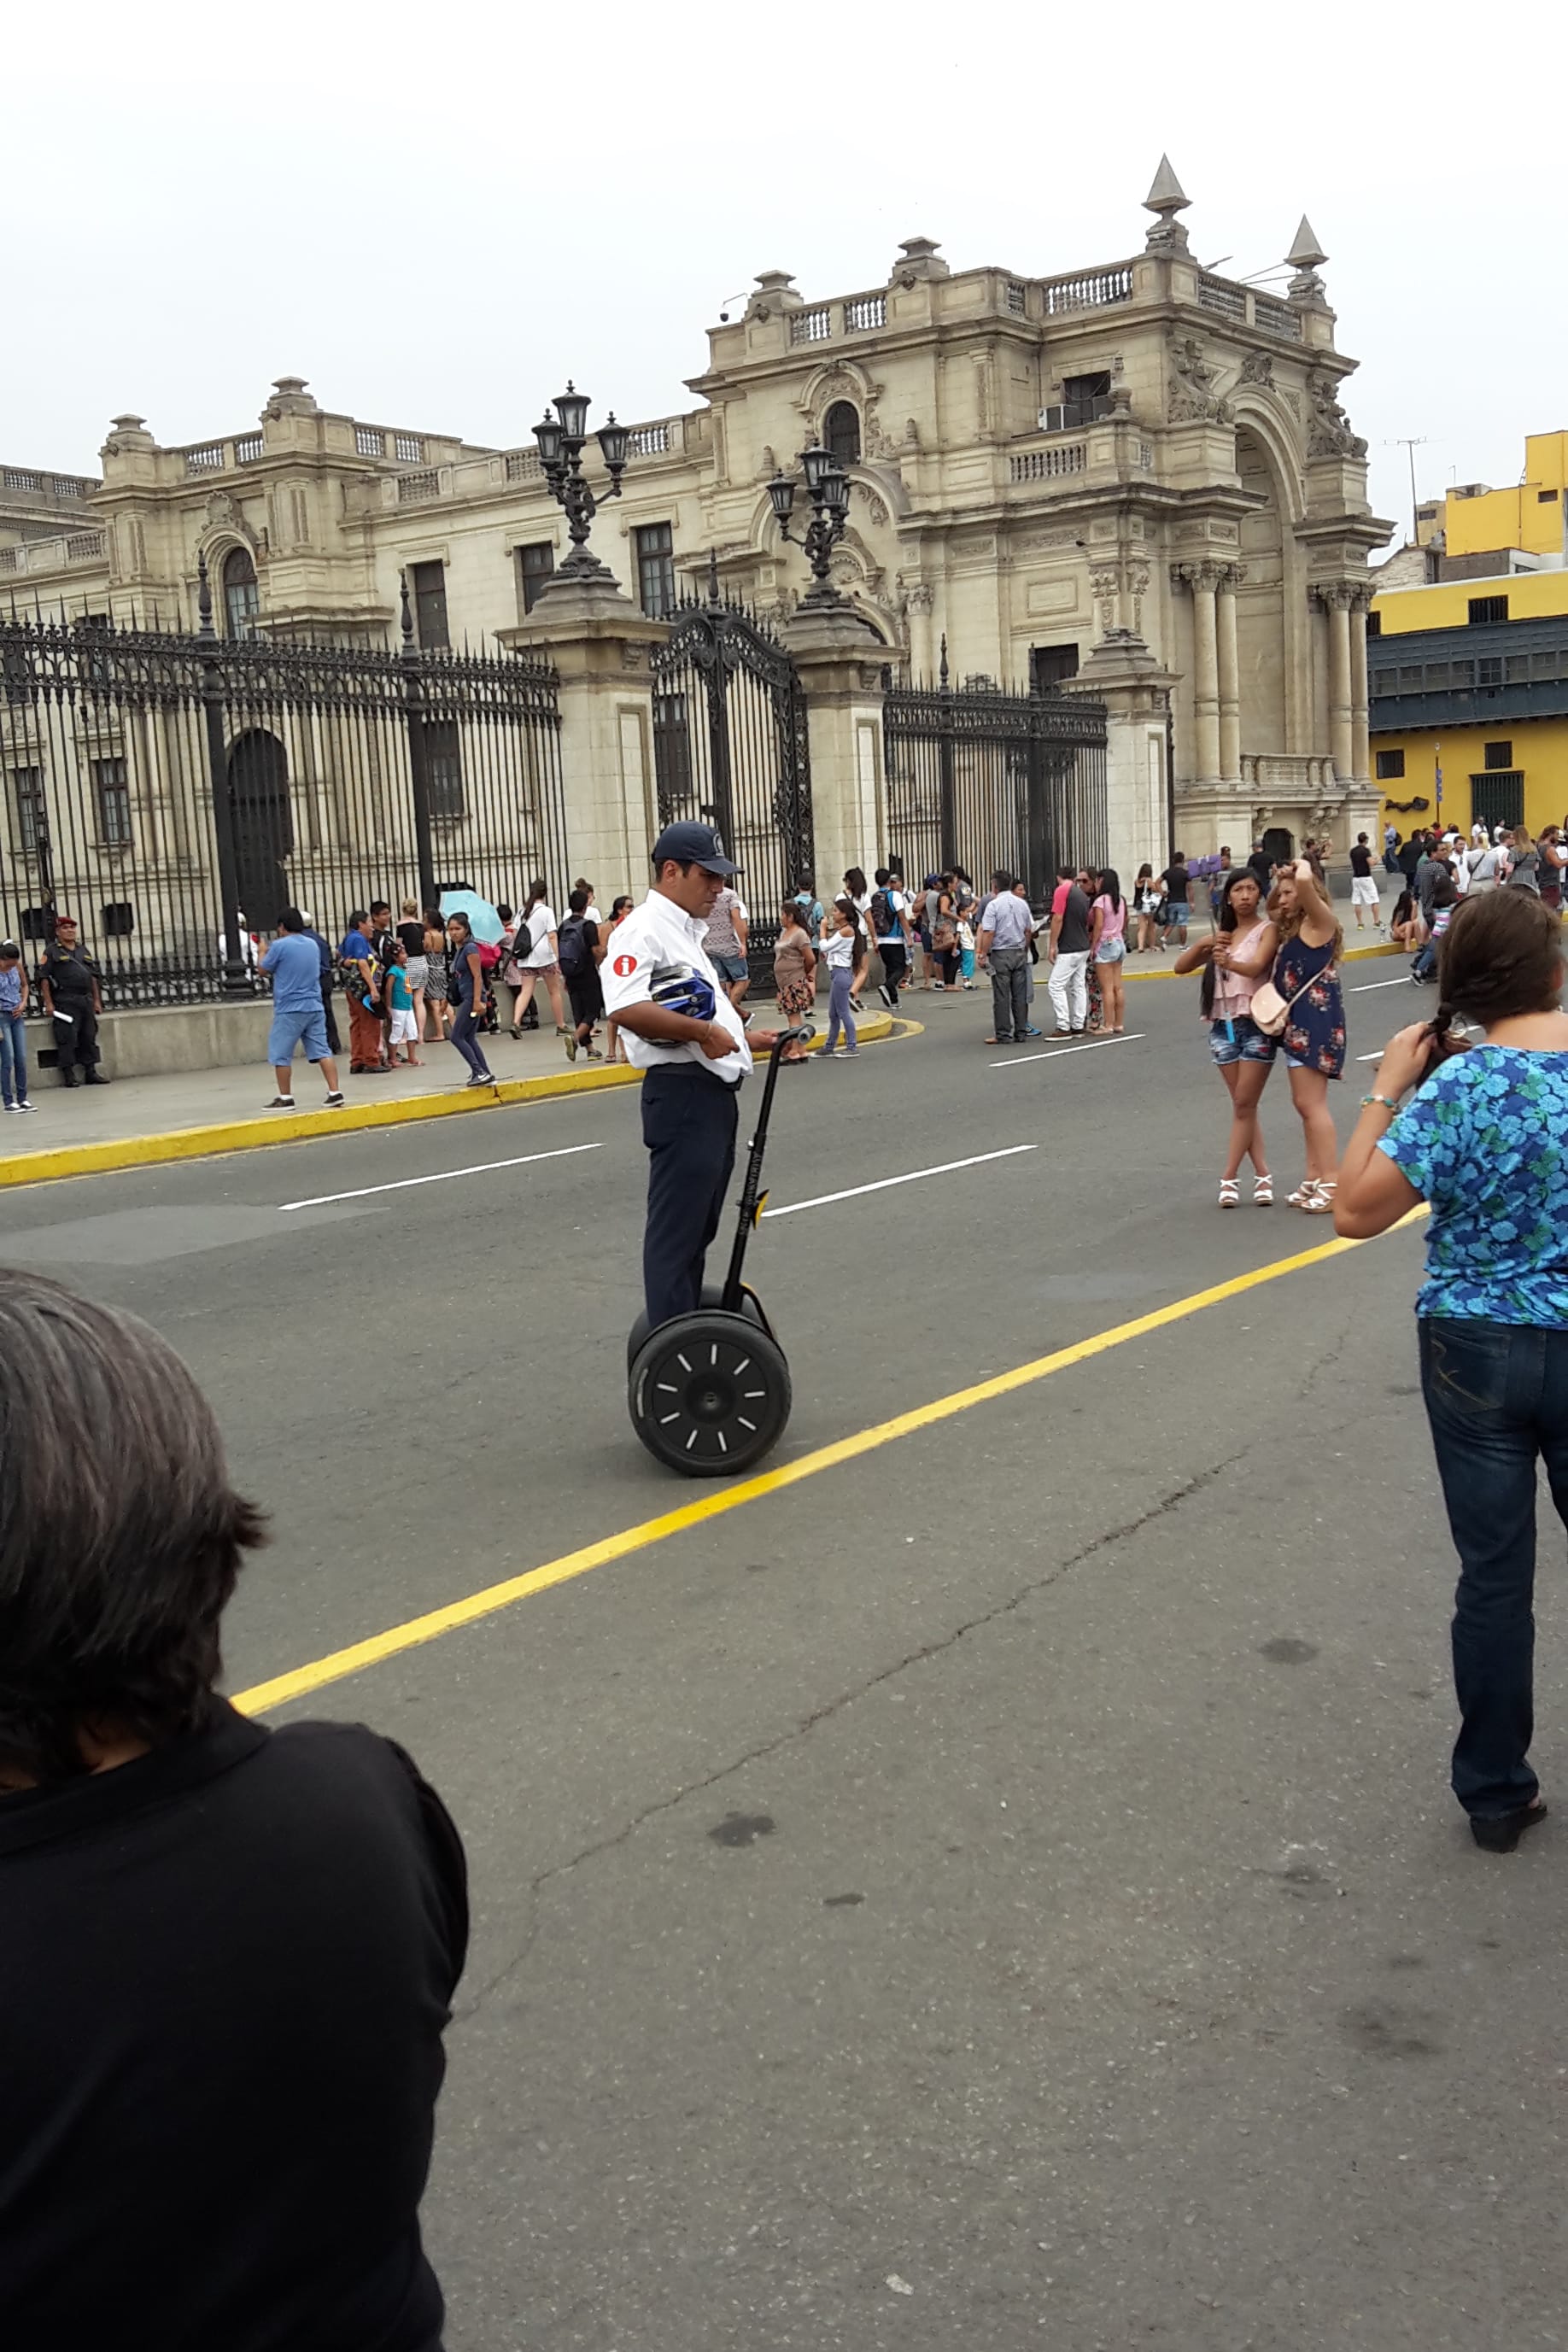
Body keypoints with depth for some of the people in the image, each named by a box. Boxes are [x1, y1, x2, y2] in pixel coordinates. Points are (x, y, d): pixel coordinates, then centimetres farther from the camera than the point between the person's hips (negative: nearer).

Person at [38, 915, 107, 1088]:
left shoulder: (83, 950, 18)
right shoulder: (52, 951, 0)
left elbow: (94, 976, 21)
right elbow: (43, 978, -6)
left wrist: (96, 1000, 14)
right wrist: (48, 1003, -13)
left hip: (86, 1001, 6)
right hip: (65, 1002, -6)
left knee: (89, 1037, 8)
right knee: (67, 1038, -8)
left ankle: (91, 1072, 14)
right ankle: (69, 1075, -4)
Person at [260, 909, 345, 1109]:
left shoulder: (280, 946, -9)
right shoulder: (313, 945, 12)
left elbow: (263, 971, 2)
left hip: (289, 1009, -6)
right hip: (314, 1007, 6)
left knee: (280, 1055, 4)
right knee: (322, 1052, 4)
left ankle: (285, 1098, 7)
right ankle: (335, 1093, -3)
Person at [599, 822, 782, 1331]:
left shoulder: (687, 932, 20)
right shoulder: (645, 929, -12)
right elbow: (626, 1008, -28)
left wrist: (745, 1039, 21)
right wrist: (703, 1030, -24)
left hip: (714, 1093, 10)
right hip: (682, 1094, -10)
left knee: (699, 1229, 17)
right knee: (675, 1232, -6)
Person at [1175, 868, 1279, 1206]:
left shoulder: (1267, 930, -1)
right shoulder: (1222, 934, 16)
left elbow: (1256, 967, -20)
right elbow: (1181, 966, 11)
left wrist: (1229, 963, -40)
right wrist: (1204, 944, -8)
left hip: (1256, 1023, -6)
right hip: (1223, 1025, 6)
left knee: (1245, 1105, -6)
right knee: (1242, 1106, 5)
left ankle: (1229, 1178, -4)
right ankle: (1262, 1176, 10)